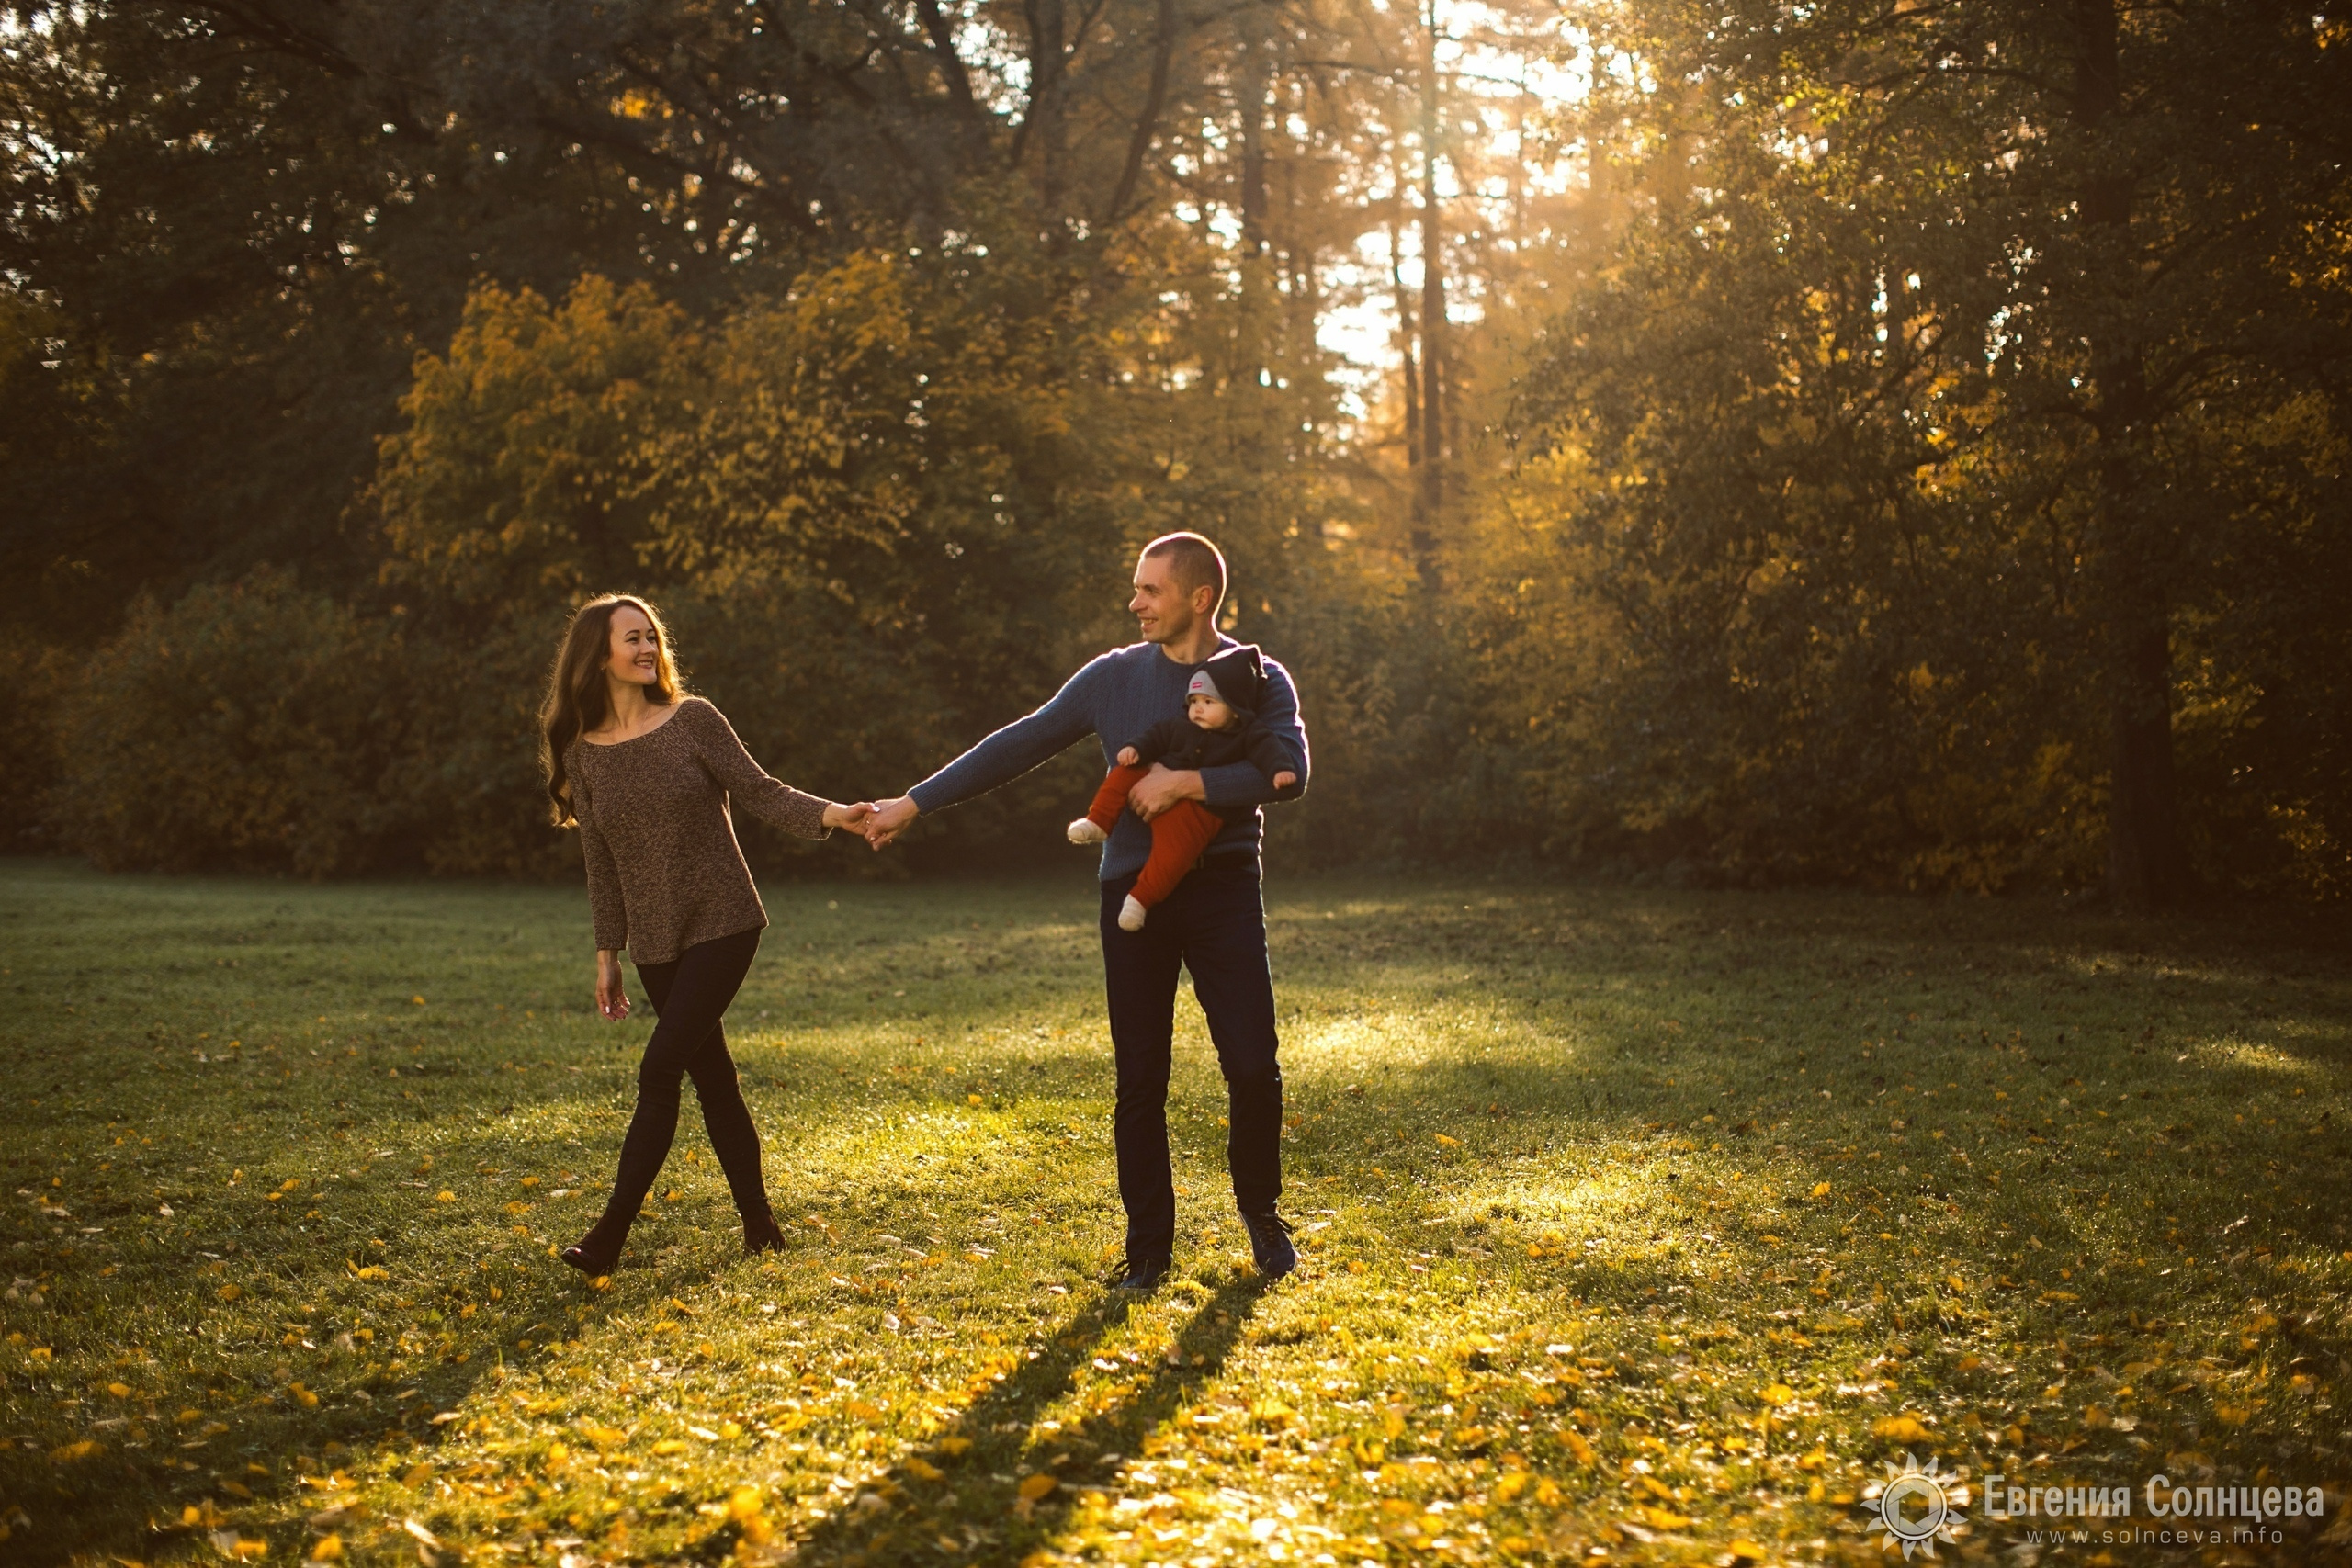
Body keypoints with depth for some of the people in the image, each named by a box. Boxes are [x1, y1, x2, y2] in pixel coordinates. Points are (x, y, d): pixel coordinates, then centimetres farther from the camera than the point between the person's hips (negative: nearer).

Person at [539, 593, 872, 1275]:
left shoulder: (693, 720, -4)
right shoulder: (581, 753, 5)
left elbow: (759, 793, -7)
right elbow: (601, 863, 9)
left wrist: (829, 814, -24)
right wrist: (606, 955, 9)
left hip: (721, 924, -4)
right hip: (655, 944, 4)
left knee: (660, 1070, -11)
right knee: (712, 1077, 9)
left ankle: (611, 1232, -5)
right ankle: (758, 1223, 20)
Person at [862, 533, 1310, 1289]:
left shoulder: (1261, 680, 0)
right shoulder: (1113, 676, 6)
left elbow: (1290, 770, -15)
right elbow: (1017, 745, 6)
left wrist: (1188, 782, -21)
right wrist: (914, 802, 4)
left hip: (1224, 889, -2)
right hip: (1136, 891, 2)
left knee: (1253, 1065, -4)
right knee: (1140, 1081, 4)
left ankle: (1260, 1212, 21)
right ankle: (1148, 1247, 15)